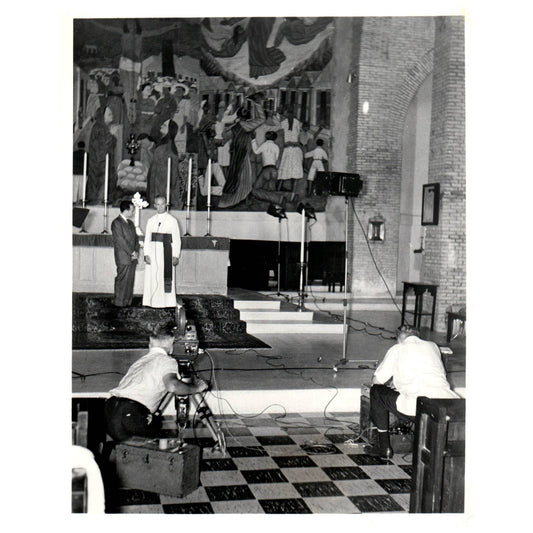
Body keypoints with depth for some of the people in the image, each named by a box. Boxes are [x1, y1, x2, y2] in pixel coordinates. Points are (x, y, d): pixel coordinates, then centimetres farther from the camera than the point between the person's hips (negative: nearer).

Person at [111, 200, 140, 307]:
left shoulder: (130, 223, 19)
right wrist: (132, 253, -13)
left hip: (132, 257, 8)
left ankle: (128, 302, 12)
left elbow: (135, 238, 18)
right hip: (123, 257, -8)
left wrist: (136, 252, 1)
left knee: (130, 280, 7)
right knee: (122, 280, -6)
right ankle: (119, 302, 0)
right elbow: (120, 240, -14)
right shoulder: (116, 223, -8)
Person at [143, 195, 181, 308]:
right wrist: (146, 254, -1)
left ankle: (166, 302, 5)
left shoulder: (172, 220, 0)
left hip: (166, 252, -3)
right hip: (153, 251, 3)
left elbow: (176, 239, -1)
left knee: (166, 277, -3)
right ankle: (153, 301, 10)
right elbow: (147, 238, 10)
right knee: (152, 277, 3)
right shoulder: (151, 221, 10)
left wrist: (176, 256, -9)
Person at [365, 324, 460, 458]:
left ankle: (384, 447, 17)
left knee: (376, 391, 17)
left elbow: (377, 380, 14)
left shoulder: (397, 349, 10)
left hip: (417, 408, -5)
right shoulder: (433, 346, 22)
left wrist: (396, 384, 37)